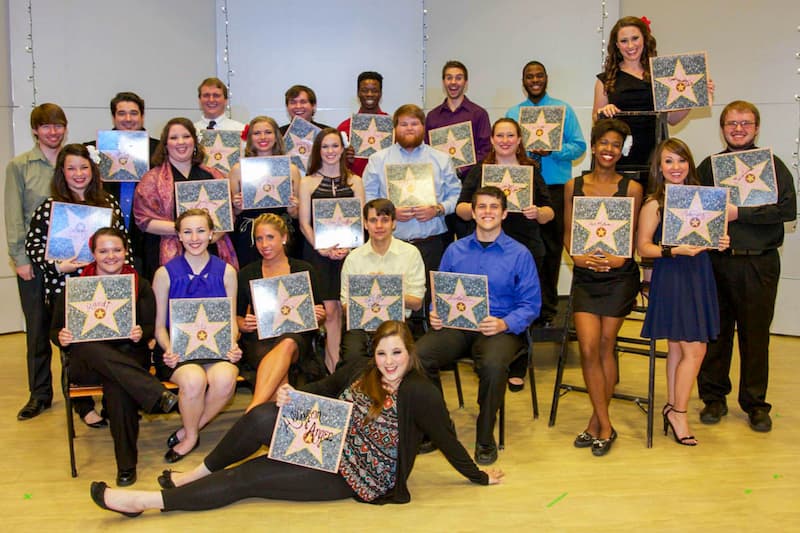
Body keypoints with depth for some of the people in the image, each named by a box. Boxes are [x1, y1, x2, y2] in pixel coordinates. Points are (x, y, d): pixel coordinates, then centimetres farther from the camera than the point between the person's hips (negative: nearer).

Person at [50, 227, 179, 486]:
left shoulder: (140, 285, 11)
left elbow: (152, 328, 8)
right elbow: (55, 330, 12)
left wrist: (141, 334, -16)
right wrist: (61, 338, -12)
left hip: (129, 358, 0)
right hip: (86, 364, 1)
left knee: (117, 384, -37)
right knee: (89, 348, -37)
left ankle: (126, 464, -26)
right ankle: (158, 395, -41)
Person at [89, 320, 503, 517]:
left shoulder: (419, 394, -20)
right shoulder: (360, 373, -2)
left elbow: (447, 440, -11)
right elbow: (320, 389, 10)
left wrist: (480, 477, -5)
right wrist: (289, 396, -10)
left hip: (355, 476, -6)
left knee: (246, 477, -13)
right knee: (262, 416, -18)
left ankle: (150, 501, -7)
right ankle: (200, 473, 4)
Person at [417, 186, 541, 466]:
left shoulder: (519, 254, 6)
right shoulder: (455, 251, 17)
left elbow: (531, 304, 1)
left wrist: (504, 324, -17)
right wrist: (435, 314, -6)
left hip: (500, 329, -3)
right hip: (456, 326, 3)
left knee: (493, 364, -38)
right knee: (418, 354, -27)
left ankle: (485, 438, -13)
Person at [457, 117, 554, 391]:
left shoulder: (532, 170, 11)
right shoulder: (479, 171, 10)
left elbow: (549, 213, 8)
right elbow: (461, 208, 5)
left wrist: (538, 212, -14)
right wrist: (474, 209, -17)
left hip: (527, 250, 1)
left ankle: (517, 371, 14)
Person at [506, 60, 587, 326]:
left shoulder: (563, 110, 9)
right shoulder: (512, 114, 15)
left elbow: (579, 146, 3)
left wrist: (552, 151, -15)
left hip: (555, 187, -1)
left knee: (551, 247, 1)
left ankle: (547, 308, 9)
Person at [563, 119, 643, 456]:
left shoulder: (631, 188, 2)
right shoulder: (573, 186, 9)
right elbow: (568, 231, 9)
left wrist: (619, 257, -15)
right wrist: (578, 255, -9)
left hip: (619, 276, -2)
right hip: (585, 275, 2)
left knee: (605, 346, 1)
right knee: (588, 347, -9)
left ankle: (596, 423, 14)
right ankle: (605, 426, 2)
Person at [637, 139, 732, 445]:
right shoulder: (654, 204, -8)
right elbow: (643, 247, -10)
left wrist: (720, 243, -3)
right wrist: (675, 251, -22)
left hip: (699, 276, 6)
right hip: (671, 278, -5)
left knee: (677, 347, 13)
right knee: (694, 350, -6)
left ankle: (672, 407, 23)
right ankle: (678, 411, 10)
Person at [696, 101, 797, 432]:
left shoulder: (772, 165, 2)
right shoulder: (708, 166, 9)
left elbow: (787, 209, -9)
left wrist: (739, 213, -14)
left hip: (759, 263, -2)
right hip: (717, 260, 2)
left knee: (756, 335, 5)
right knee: (716, 331, 7)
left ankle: (755, 404, 18)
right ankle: (714, 397, 21)